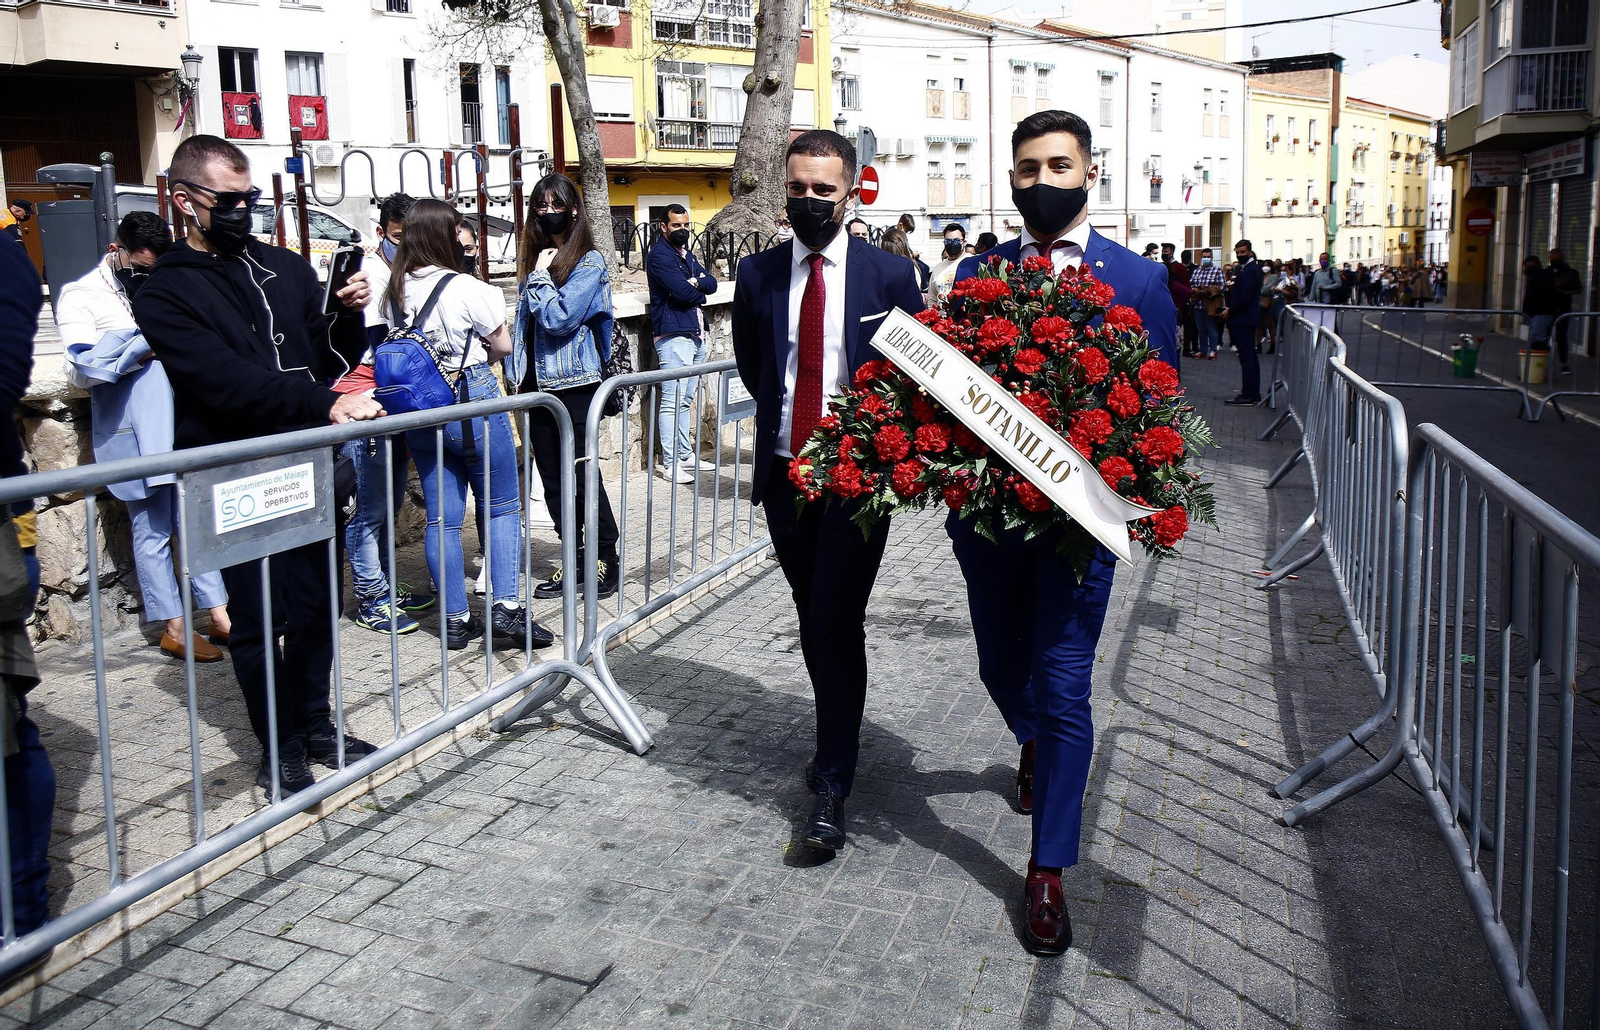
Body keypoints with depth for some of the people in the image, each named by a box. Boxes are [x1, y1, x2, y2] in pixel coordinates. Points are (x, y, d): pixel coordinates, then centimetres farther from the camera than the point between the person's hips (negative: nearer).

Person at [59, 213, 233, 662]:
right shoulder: (80, 297, 1)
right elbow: (84, 369, -12)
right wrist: (145, 339, -15)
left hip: (180, 426, 5)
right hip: (133, 433, -5)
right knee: (153, 532, 1)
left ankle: (219, 614, 11)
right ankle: (174, 629, 9)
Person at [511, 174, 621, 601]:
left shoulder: (589, 262, -7)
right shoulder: (536, 260, 14)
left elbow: (559, 318, -18)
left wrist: (541, 277, -8)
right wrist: (520, 376, 14)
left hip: (573, 385, -7)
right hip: (539, 385, 7)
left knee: (582, 475, -2)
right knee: (553, 480, 10)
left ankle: (607, 561, 9)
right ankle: (575, 561, 19)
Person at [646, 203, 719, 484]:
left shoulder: (686, 254, 20)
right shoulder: (660, 255, -8)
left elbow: (711, 284, 8)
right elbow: (683, 292, -19)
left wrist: (696, 283, -12)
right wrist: (700, 290, 1)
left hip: (696, 334, 9)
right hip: (674, 336, -9)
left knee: (685, 400, 14)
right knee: (672, 401, -8)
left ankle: (686, 455, 21)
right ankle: (670, 464, -5)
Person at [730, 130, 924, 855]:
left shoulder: (890, 275, -3)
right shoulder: (758, 275, 4)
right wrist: (784, 417, 13)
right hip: (784, 471, 4)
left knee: (838, 625, -8)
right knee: (812, 622, 14)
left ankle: (831, 786, 1)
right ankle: (837, 738, 34)